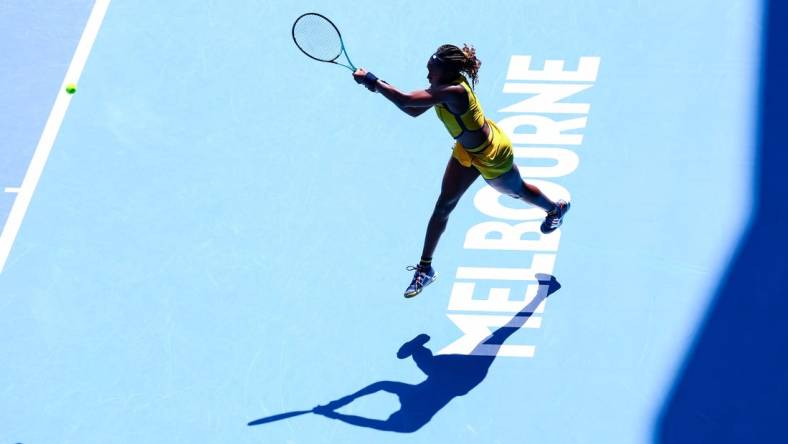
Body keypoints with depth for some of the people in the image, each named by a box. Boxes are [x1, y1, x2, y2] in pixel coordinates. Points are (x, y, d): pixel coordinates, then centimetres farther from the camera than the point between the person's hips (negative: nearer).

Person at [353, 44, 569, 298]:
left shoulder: (453, 91, -44)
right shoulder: (443, 86, -17)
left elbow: (407, 101, -50)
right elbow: (413, 111, -8)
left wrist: (373, 82, -43)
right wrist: (380, 85, -19)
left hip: (492, 156, -7)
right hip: (467, 151, 7)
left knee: (517, 191, 24)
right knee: (443, 206, 6)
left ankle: (556, 208, 58)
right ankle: (425, 268, 15)